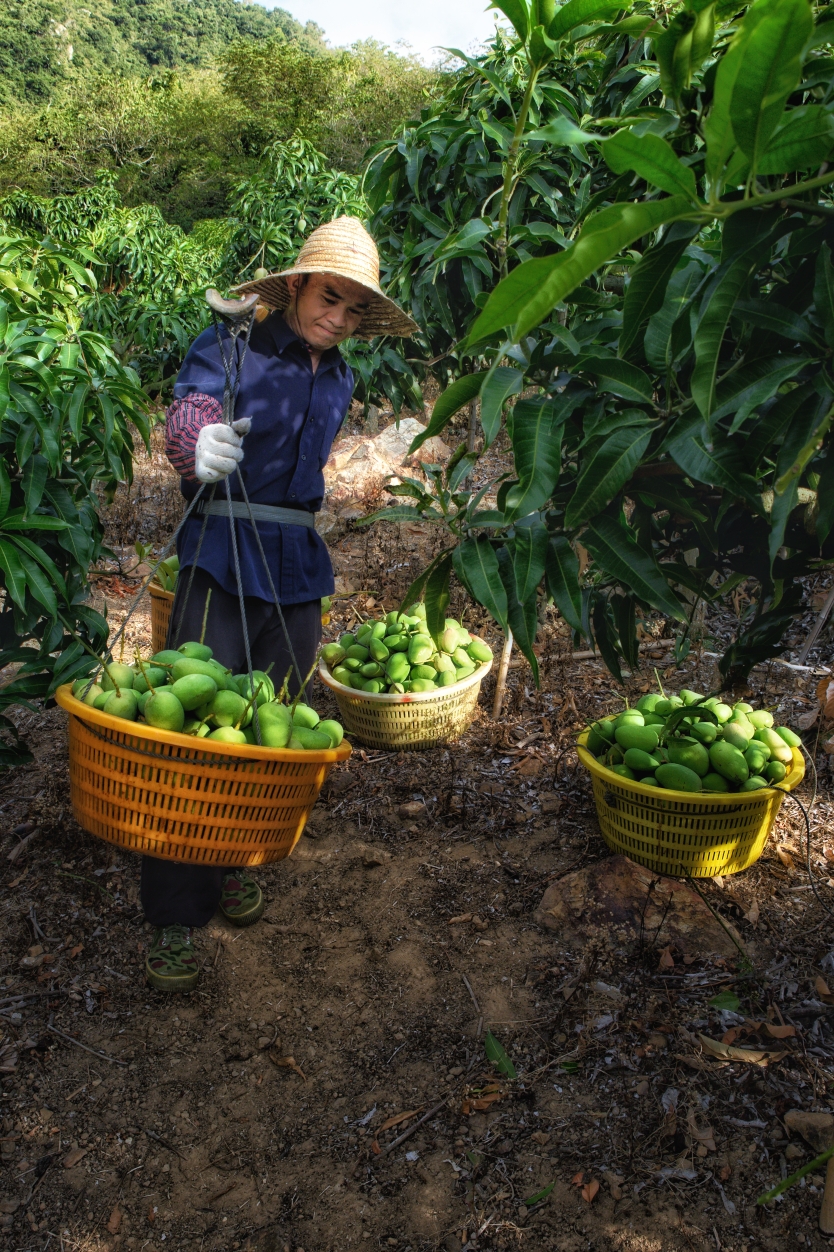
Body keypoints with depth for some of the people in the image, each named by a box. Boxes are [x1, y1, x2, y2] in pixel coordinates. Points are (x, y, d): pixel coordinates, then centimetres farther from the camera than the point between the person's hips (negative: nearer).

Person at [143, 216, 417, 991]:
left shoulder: (337, 380, 14)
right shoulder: (233, 350, -4)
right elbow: (187, 409, -23)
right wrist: (199, 446, -44)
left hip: (297, 567, 6)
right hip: (223, 561, -6)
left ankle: (231, 864, 30)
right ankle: (173, 919, 1)